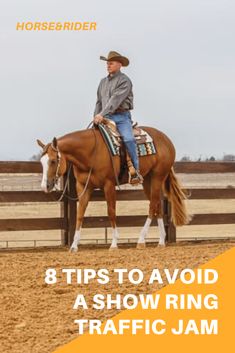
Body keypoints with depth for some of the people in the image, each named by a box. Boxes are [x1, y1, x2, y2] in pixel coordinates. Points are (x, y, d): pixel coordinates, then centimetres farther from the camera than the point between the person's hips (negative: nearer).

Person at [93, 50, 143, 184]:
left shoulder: (124, 80, -5)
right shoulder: (103, 82, 19)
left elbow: (115, 99, -17)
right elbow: (99, 102, 22)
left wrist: (102, 114, -25)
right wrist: (96, 117, 7)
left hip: (121, 117, -7)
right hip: (106, 118, 7)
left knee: (128, 139, -28)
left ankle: (136, 171, -24)